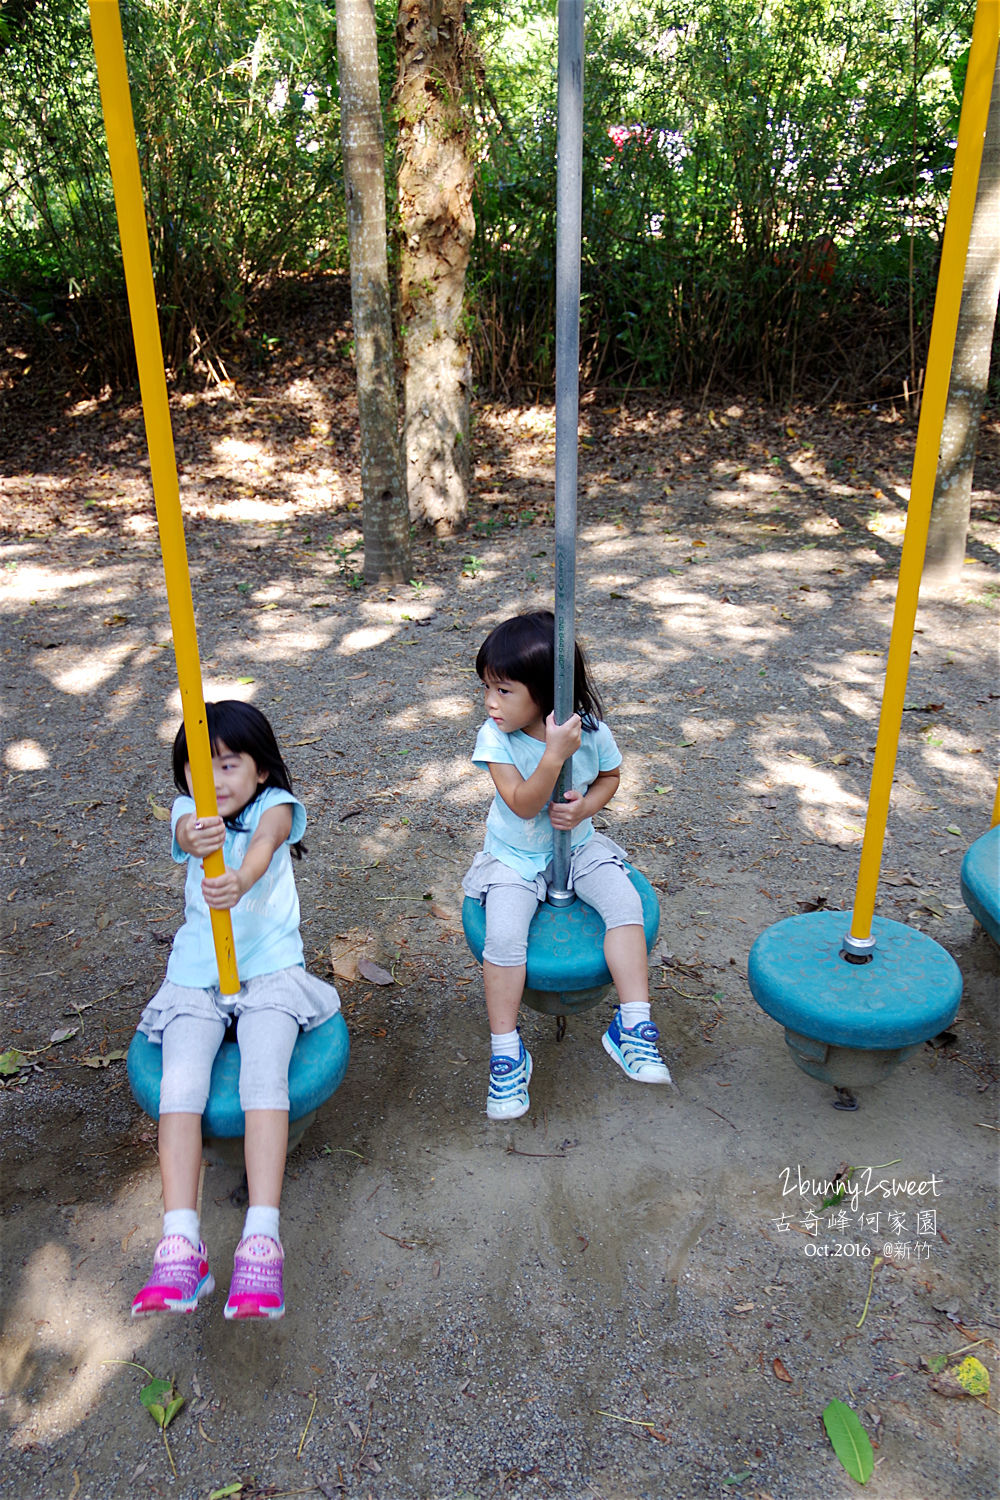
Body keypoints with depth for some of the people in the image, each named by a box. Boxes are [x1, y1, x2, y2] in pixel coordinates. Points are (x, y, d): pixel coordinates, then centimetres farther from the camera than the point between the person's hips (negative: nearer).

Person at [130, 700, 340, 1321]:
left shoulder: (275, 806, -4)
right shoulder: (189, 812, 2)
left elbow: (264, 842, -29)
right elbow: (187, 833, -24)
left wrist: (239, 881, -55)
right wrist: (196, 841, -52)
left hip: (270, 971, -2)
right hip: (195, 975, 3)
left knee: (265, 1079, -24)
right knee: (179, 1088, -18)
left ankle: (262, 1241, -27)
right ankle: (181, 1247, -21)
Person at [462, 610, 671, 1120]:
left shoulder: (591, 731, -13)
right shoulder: (495, 737, -18)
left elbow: (610, 776, 7)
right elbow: (523, 804, -24)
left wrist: (585, 806, -15)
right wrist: (554, 755, -38)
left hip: (578, 847, 2)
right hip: (513, 858, -1)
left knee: (625, 902, -22)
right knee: (503, 935, -23)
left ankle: (632, 1026, -13)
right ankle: (505, 1051, -7)